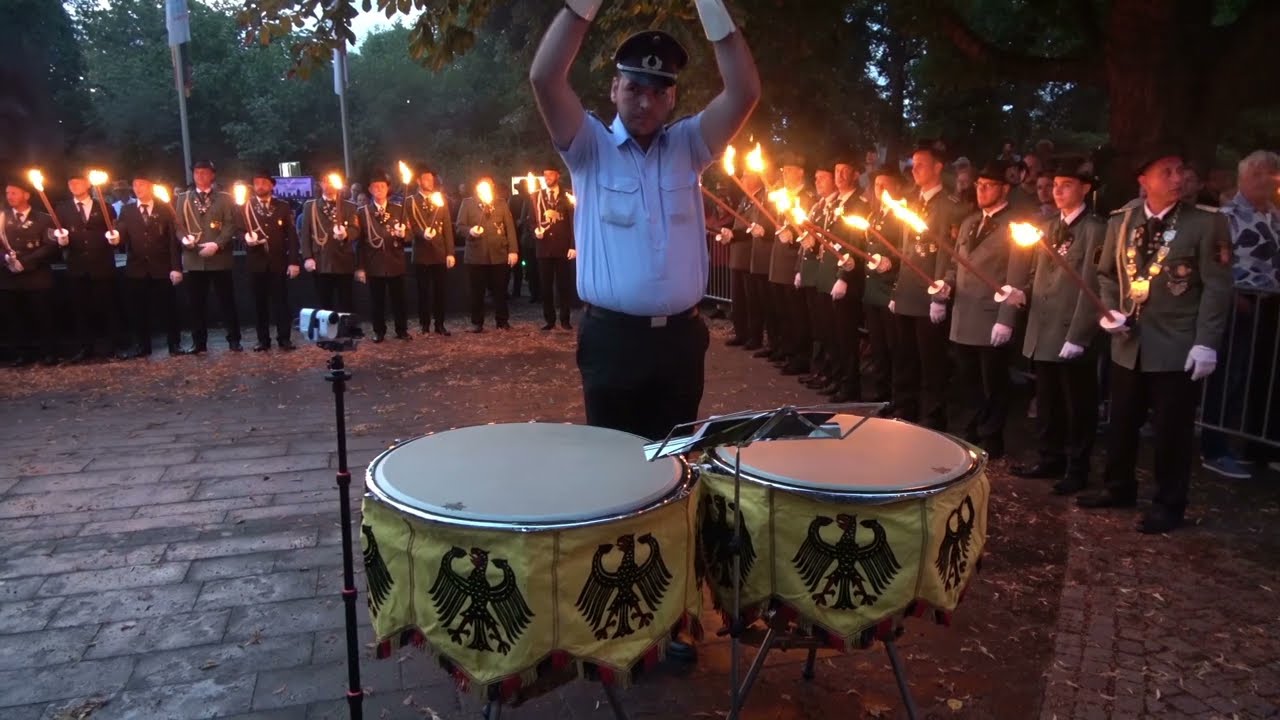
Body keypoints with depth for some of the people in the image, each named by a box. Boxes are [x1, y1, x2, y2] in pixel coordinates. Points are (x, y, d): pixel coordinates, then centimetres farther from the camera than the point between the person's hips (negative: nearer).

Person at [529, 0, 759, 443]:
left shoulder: (688, 145, 9)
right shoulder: (590, 148, 2)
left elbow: (744, 92, -4)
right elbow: (545, 78, -13)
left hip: (680, 337, 3)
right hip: (612, 337, -2)